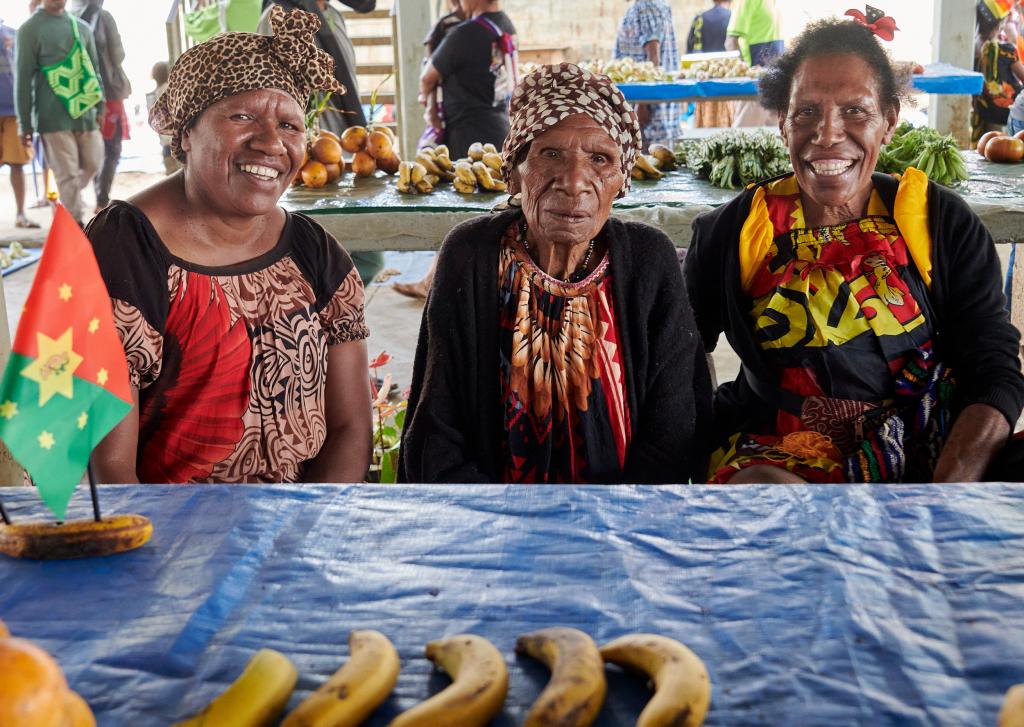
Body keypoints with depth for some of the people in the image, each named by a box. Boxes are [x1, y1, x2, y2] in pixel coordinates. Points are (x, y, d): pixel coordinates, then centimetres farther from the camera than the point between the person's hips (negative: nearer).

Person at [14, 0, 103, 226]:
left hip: (85, 113, 5)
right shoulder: (30, 30, -2)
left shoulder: (82, 27, 14)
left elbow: (94, 69, 20)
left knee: (92, 166, 8)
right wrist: (24, 123, -6)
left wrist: (100, 107, 13)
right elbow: (23, 79, -4)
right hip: (54, 118, -5)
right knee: (68, 175, -5)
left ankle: (66, 204, 31)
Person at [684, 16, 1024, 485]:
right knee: (757, 483, -36)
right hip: (777, 455, -2)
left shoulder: (942, 221, 4)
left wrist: (950, 485, -20)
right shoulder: (731, 232, 3)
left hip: (928, 454, 2)